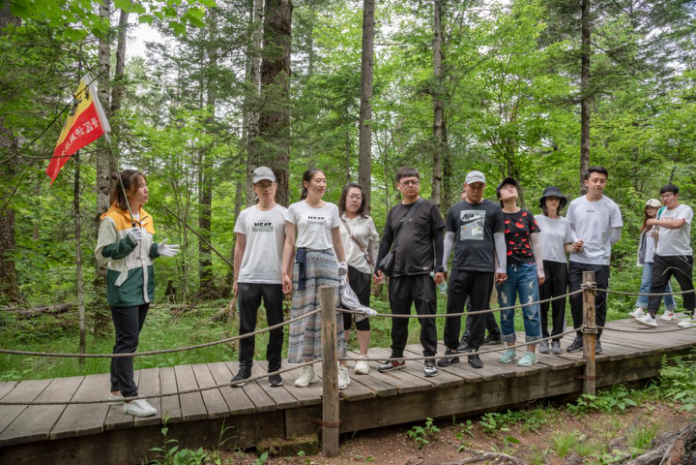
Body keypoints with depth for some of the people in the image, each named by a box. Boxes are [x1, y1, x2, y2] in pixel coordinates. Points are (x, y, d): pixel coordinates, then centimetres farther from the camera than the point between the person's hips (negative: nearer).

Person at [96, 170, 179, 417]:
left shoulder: (146, 218, 11)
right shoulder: (112, 219, -12)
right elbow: (101, 255, -10)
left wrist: (157, 250, -1)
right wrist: (128, 241, -22)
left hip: (143, 287, 8)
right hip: (123, 289, -8)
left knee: (127, 341, 15)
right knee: (128, 342, -5)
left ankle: (117, 391, 27)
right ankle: (130, 398, 2)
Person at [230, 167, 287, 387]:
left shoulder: (284, 214, 2)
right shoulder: (245, 215, 10)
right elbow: (239, 247, 12)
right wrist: (235, 279, 9)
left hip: (274, 279, -2)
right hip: (248, 279, 2)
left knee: (275, 327, 6)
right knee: (246, 326, 8)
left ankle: (274, 369, 19)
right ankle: (245, 368, 21)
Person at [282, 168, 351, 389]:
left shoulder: (332, 209, 10)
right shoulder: (295, 209, 5)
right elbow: (289, 243, 3)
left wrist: (344, 267, 13)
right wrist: (285, 273, -3)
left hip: (327, 261, 1)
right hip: (303, 262, -1)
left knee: (332, 313, -3)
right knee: (304, 314, 1)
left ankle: (341, 368, 3)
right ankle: (308, 369, 12)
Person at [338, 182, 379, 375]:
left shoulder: (367, 221, 10)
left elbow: (375, 247, 11)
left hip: (360, 272, 0)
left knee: (362, 315, 0)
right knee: (342, 316, 5)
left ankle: (363, 358, 11)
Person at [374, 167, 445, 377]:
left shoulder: (428, 207, 3)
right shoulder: (394, 211, 13)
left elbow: (437, 239, 0)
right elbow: (386, 241, 15)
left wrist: (439, 268, -7)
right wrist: (379, 267, 6)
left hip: (423, 272, -3)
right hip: (398, 273, 4)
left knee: (426, 318, 1)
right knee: (399, 317, 10)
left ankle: (430, 359, 14)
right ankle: (397, 357, 23)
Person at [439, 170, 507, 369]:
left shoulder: (493, 209, 9)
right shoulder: (455, 209, 12)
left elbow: (499, 239, 8)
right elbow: (448, 239, 13)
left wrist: (502, 267, 2)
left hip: (485, 268, -1)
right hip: (459, 267, 1)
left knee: (480, 310, 4)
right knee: (453, 309, 0)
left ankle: (473, 350, 16)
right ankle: (452, 349, 12)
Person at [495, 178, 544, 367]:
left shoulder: (527, 215, 8)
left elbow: (535, 243, 10)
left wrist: (540, 269, 6)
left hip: (527, 267, 1)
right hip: (505, 269, 0)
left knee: (531, 311, -1)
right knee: (506, 311, 7)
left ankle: (531, 352, 9)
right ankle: (510, 349, 20)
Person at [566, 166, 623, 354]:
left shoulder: (611, 206, -2)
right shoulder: (575, 204, 5)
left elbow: (615, 235, 4)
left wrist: (598, 247, 8)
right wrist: (573, 243, -3)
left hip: (599, 262, -2)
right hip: (576, 261, 2)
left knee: (598, 301, 4)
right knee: (576, 299, 6)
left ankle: (595, 339, 18)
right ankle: (580, 337, 21)